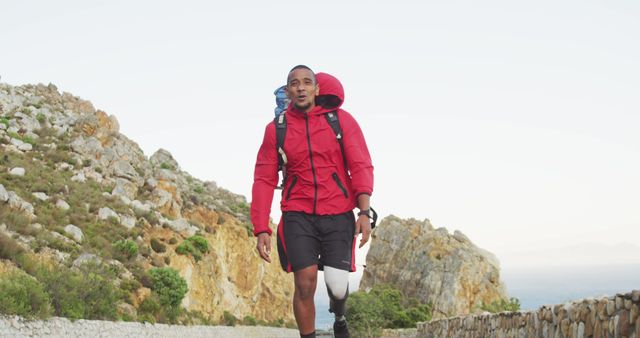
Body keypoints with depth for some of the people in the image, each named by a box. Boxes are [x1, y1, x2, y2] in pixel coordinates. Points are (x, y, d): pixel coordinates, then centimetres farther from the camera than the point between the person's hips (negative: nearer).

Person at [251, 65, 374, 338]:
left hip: (338, 215, 0)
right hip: (298, 216, 1)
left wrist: (364, 211, -16)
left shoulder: (341, 120, 1)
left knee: (337, 285, -6)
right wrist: (261, 229, -4)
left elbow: (361, 166, -3)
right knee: (305, 283, -12)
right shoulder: (276, 129, 4)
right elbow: (264, 180, 3)